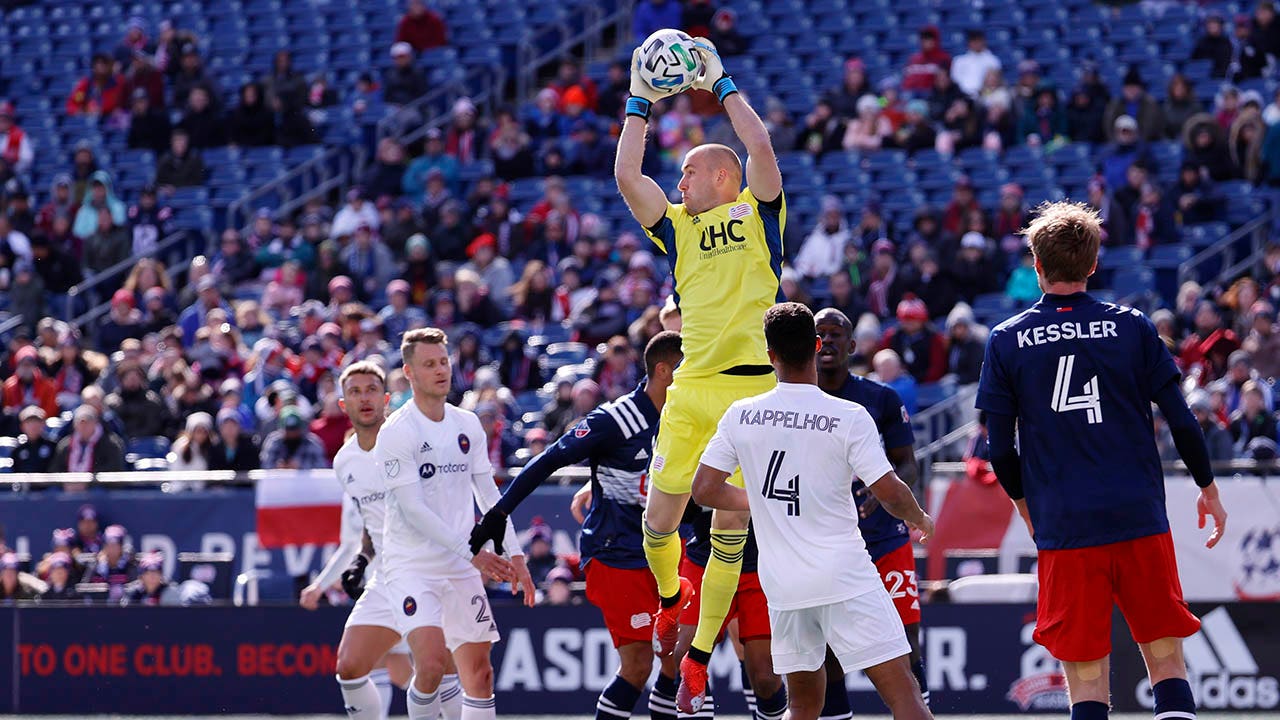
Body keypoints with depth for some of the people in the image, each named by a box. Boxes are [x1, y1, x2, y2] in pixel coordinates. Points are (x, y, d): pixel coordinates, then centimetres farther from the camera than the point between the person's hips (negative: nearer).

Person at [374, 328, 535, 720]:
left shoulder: (467, 425, 9)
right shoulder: (396, 433, -12)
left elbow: (488, 495, 14)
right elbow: (413, 508, -17)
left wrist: (515, 556, 6)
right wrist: (472, 552, -21)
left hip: (462, 568, 6)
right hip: (412, 566, -6)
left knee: (478, 670, 5)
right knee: (431, 662, -23)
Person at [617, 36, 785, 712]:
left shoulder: (757, 213, 6)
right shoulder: (678, 228, 17)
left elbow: (760, 146, -7)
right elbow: (627, 176, 9)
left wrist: (722, 84, 1)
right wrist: (640, 103, 10)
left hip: (751, 386, -4)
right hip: (691, 389, 4)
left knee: (729, 530, -1)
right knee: (659, 518, 0)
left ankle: (699, 657, 5)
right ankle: (670, 597, 31)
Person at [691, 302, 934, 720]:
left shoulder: (740, 416, 1)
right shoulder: (850, 418, -9)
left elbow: (704, 490, 6)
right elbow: (890, 494, -10)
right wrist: (920, 519, 13)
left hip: (781, 584, 4)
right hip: (845, 576, -4)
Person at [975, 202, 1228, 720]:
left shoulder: (1006, 342, 1)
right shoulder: (1132, 327, 2)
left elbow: (1000, 449, 4)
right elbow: (1181, 421, 3)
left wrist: (1026, 504, 22)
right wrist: (1208, 488, 17)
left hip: (1064, 528, 0)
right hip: (1141, 520, 0)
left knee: (1085, 672, 2)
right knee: (1165, 655, 9)